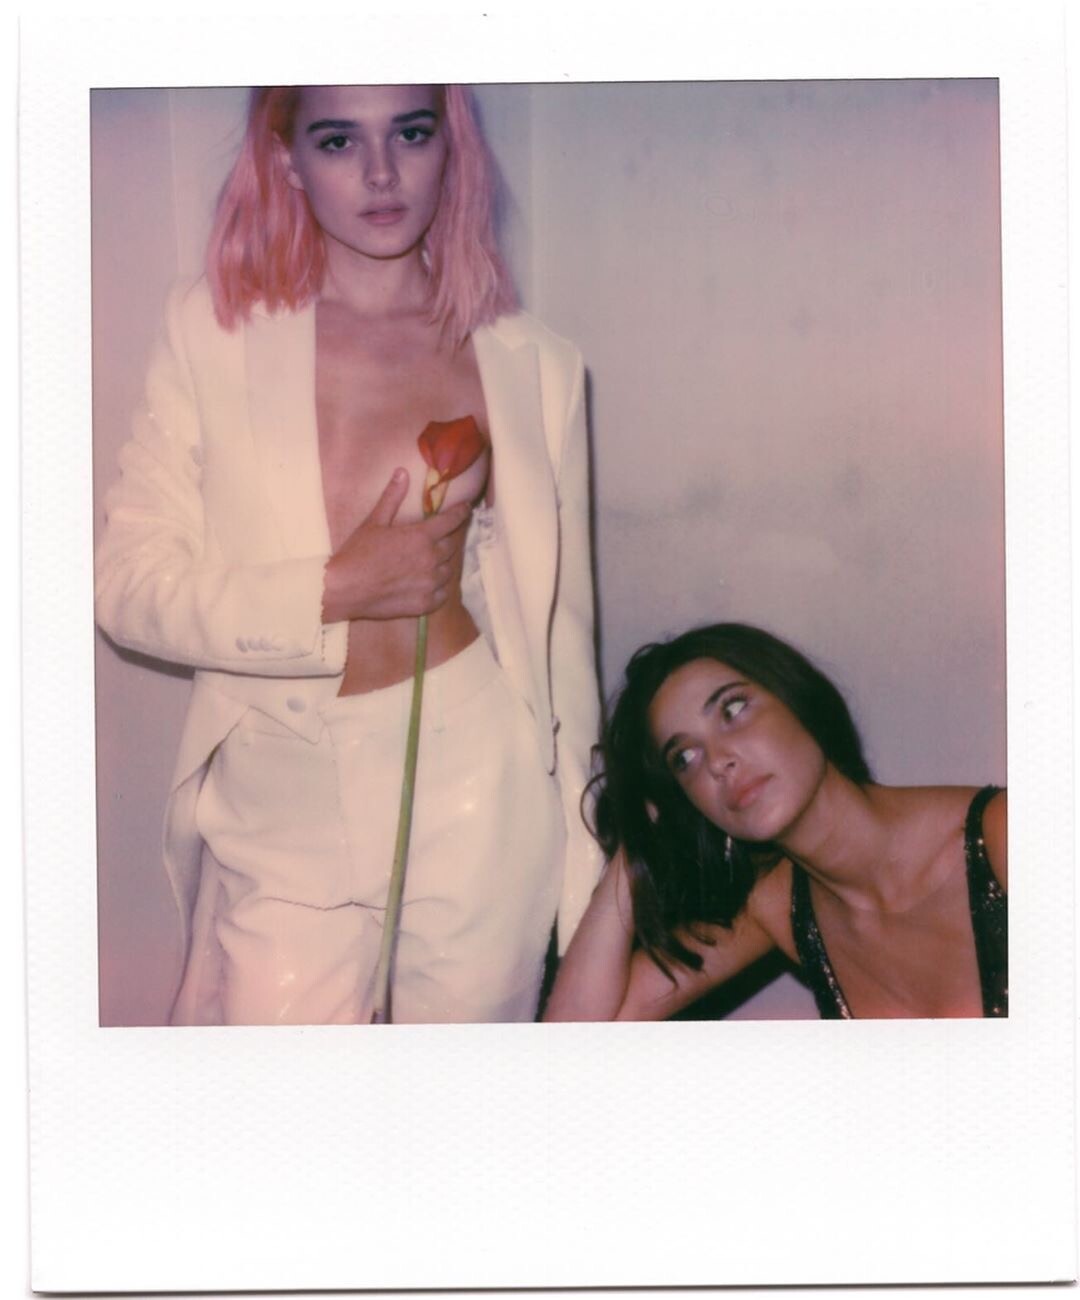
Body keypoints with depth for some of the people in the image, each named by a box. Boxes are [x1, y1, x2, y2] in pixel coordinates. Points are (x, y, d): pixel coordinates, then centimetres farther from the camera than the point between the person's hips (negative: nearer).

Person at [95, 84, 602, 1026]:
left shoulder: (532, 366, 5)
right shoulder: (213, 332, 2)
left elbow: (561, 630, 10)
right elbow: (128, 584, -2)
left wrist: (584, 880, 11)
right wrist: (333, 591, -14)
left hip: (476, 787, 1)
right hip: (281, 798, 0)